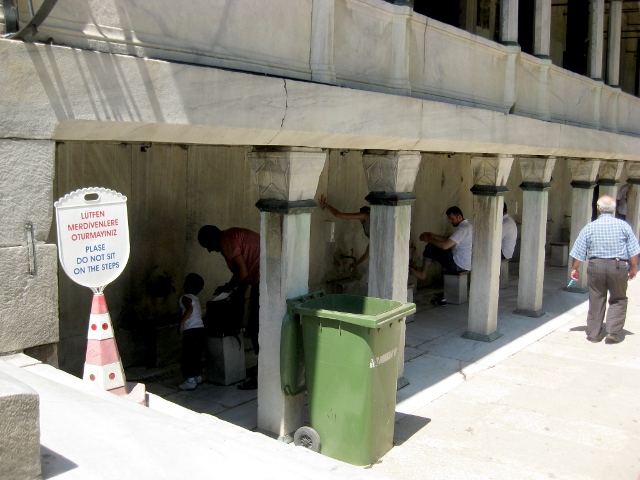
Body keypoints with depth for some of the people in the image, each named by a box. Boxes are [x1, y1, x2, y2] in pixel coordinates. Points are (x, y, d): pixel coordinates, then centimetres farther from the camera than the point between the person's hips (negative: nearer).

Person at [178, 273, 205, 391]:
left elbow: (189, 309, -24)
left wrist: (181, 323, -25)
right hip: (200, 328, 9)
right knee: (196, 354, 19)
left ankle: (190, 381, -8)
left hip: (191, 330, -9)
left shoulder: (185, 298, -6)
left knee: (187, 355, -5)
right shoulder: (196, 299, 19)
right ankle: (198, 377, 28)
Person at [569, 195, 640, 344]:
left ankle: (594, 333, 16)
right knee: (618, 300, 13)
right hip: (619, 266, -1)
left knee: (596, 300, 11)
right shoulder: (623, 225, -1)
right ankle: (614, 332, 6)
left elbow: (578, 253, 0)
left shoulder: (589, 227, 0)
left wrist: (574, 269, 11)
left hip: (596, 266, 1)